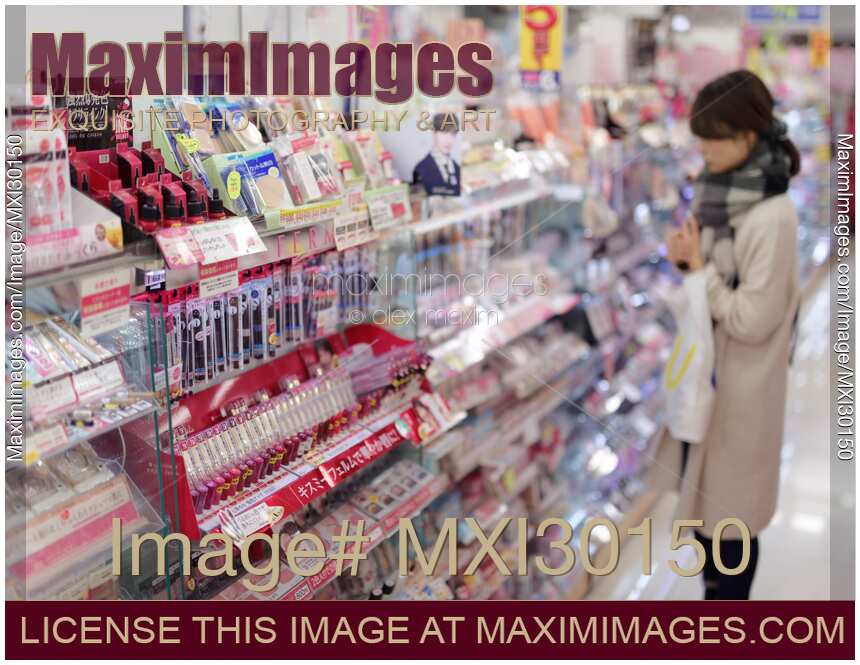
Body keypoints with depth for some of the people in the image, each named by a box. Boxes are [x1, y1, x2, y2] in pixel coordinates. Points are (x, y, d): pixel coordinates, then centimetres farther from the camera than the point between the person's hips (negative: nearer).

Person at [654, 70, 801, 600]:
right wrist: (688, 257, -6)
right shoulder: (722, 190, 2)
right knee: (702, 495, 22)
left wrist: (699, 269, -19)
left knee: (727, 510, 7)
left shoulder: (771, 217, -25)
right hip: (706, 368, 9)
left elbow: (752, 320, -24)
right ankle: (717, 586, 42)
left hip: (739, 385, -8)